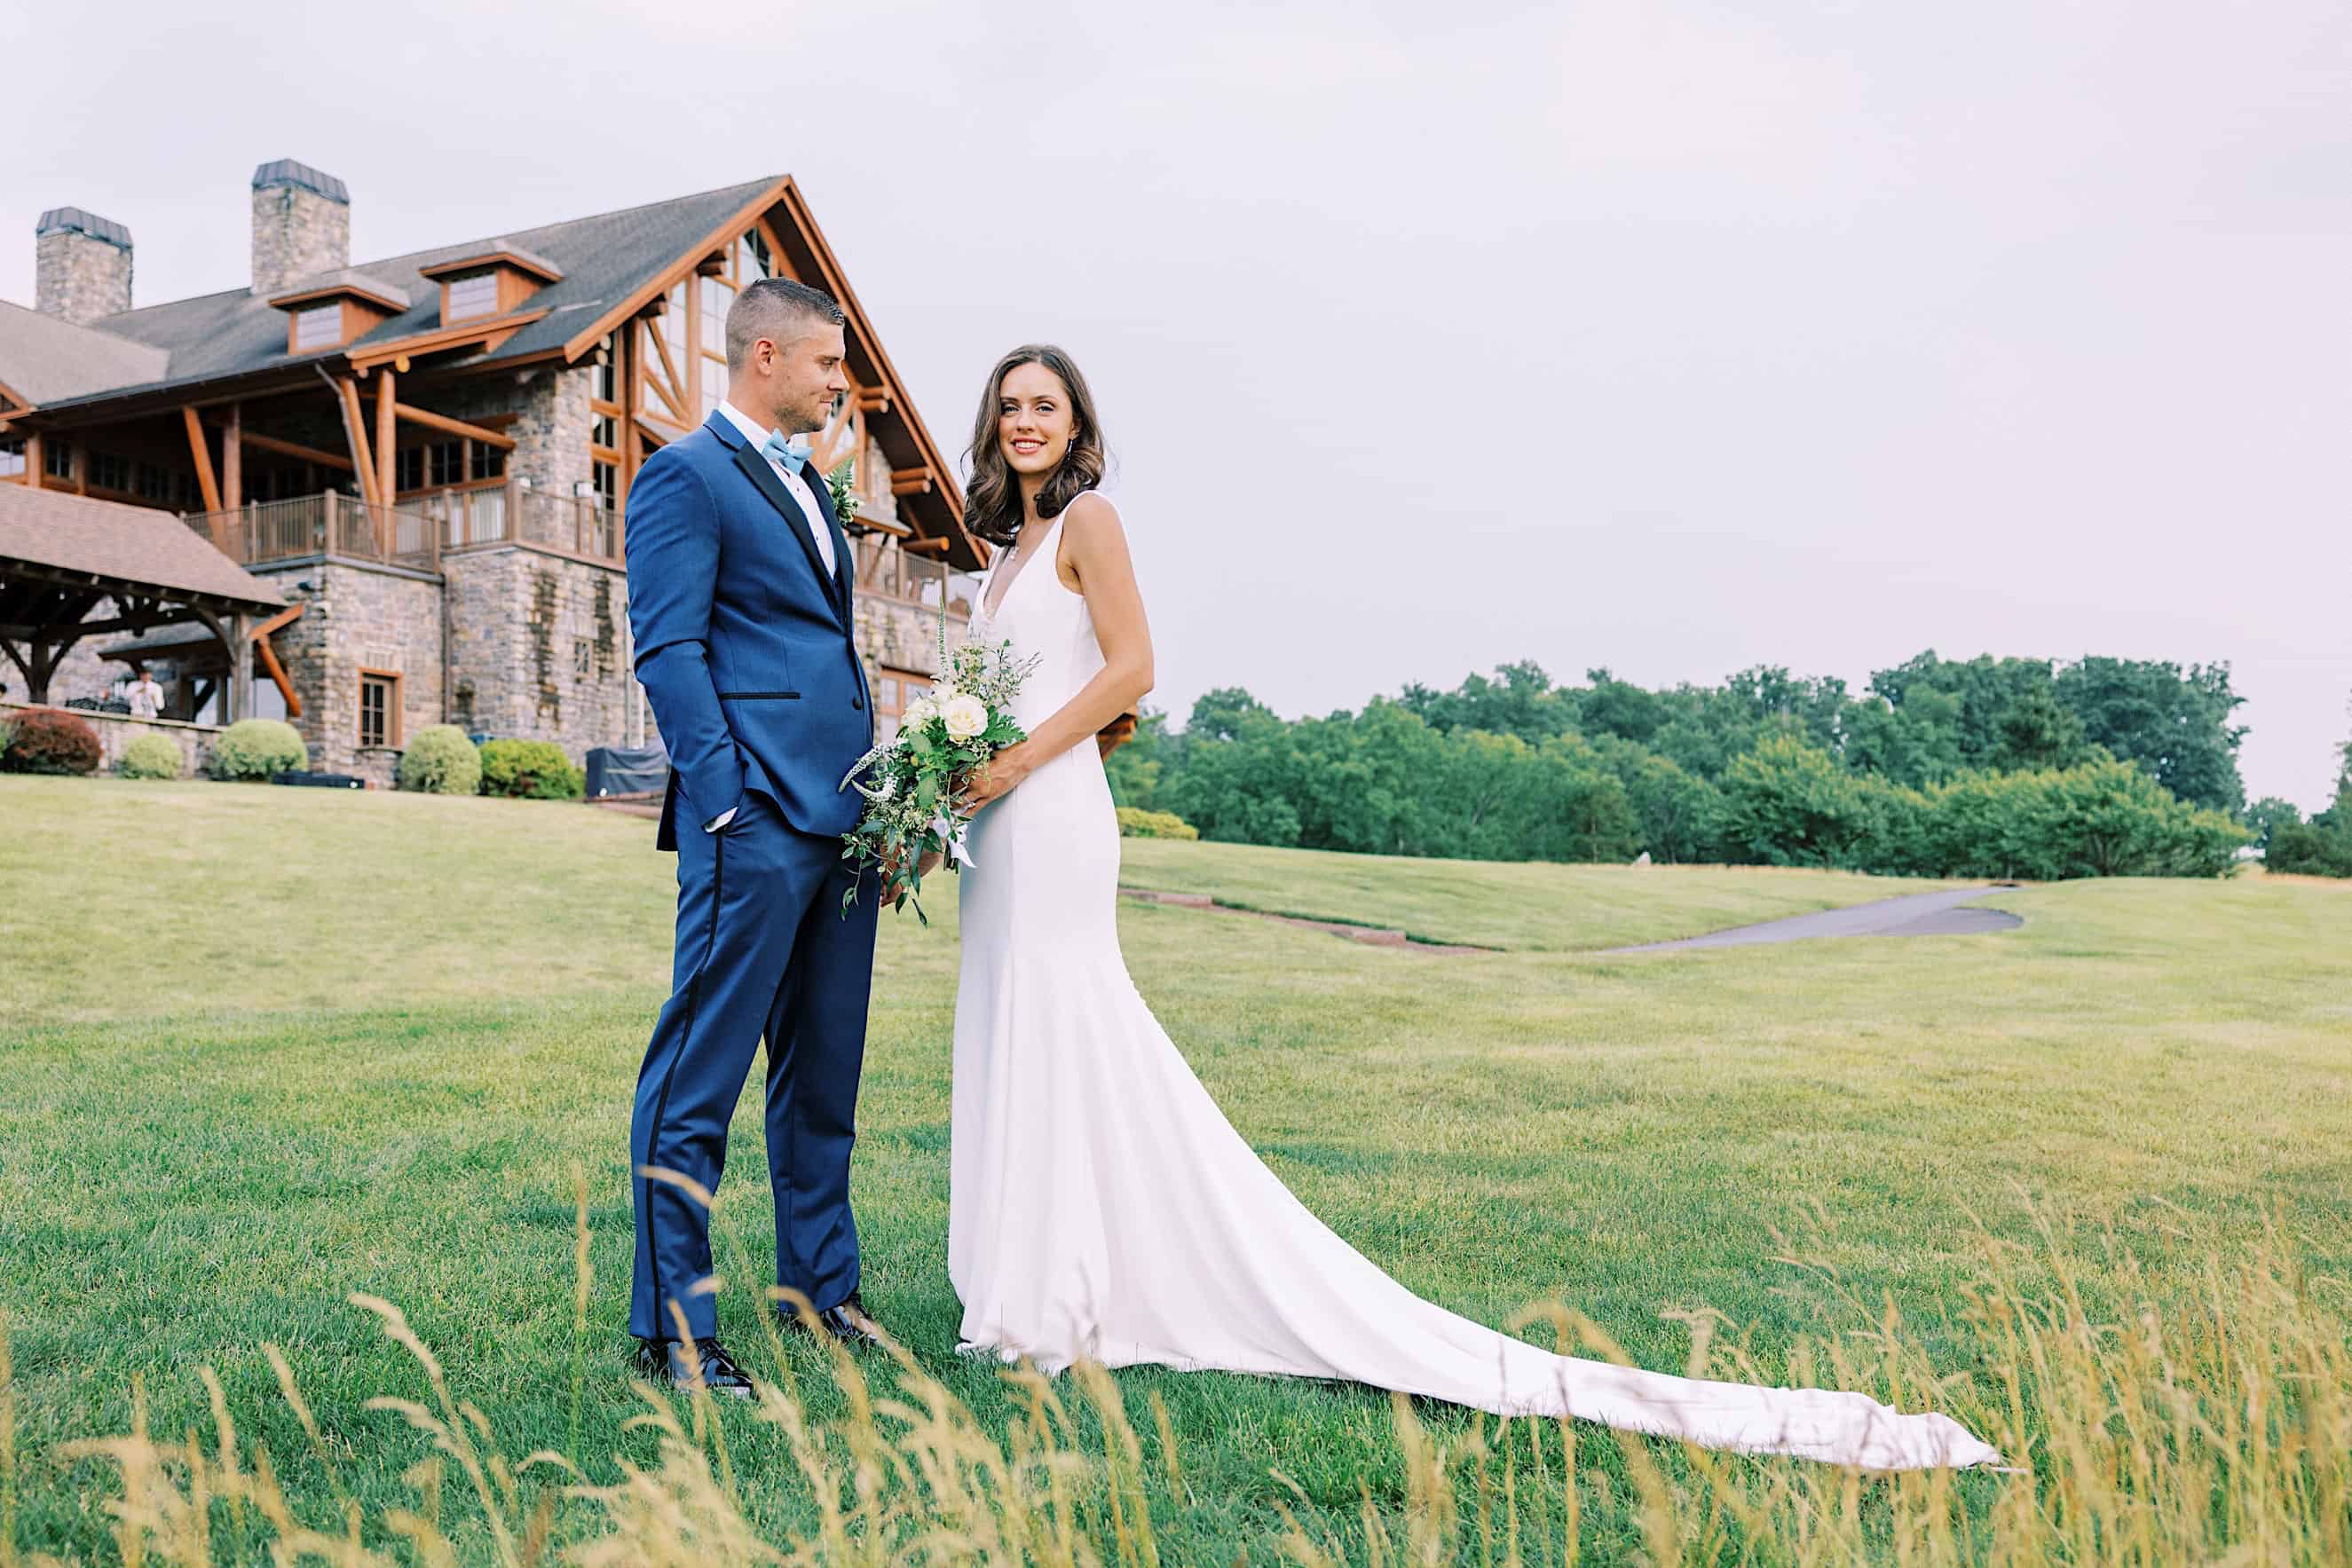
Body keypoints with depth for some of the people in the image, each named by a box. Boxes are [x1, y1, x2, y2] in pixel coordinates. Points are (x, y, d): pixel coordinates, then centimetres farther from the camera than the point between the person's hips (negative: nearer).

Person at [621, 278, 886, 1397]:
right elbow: (668, 651, -12)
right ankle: (670, 1325, 7)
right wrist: (726, 802, -20)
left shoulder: (807, 485, 23)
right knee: (700, 1081, -3)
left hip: (843, 816, 9)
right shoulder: (685, 475, -3)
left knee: (823, 1073, 15)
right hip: (757, 816, -9)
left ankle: (821, 1288, 27)